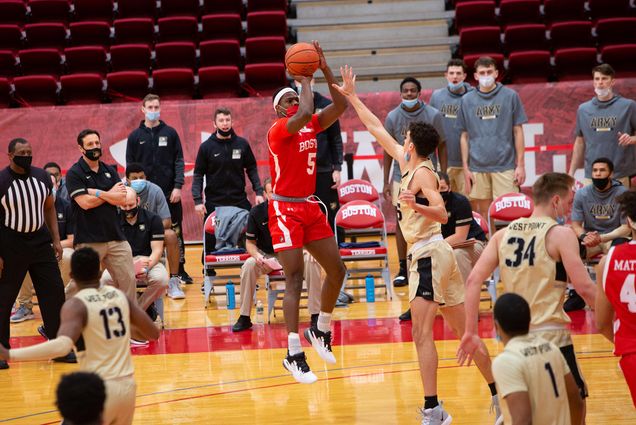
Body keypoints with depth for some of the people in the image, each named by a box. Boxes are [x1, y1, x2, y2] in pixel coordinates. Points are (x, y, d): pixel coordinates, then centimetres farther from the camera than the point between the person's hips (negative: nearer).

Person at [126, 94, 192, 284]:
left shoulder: (170, 133, 5)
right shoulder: (135, 136, 5)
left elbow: (179, 161, 2)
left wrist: (178, 186, -8)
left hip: (170, 193, 0)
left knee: (175, 232, 4)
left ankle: (179, 269, 11)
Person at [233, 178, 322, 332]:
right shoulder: (257, 212, -10)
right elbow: (250, 242, -1)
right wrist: (256, 255, -23)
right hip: (266, 256, 1)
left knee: (311, 262, -31)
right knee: (249, 266, -30)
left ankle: (316, 315, -22)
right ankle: (244, 317, -17)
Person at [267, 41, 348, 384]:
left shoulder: (312, 126, 9)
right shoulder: (278, 129, -12)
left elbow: (340, 106, 2)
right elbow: (305, 114, -31)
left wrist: (326, 71, -5)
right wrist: (305, 80, -17)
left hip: (310, 206, 8)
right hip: (285, 209, -8)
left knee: (336, 269, 8)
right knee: (295, 278, -13)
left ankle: (321, 330, 28)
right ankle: (293, 355, -13)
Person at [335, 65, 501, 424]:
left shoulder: (422, 173, -10)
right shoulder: (409, 165, 13)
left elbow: (442, 214, -21)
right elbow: (378, 130, 22)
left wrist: (417, 206, -39)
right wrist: (352, 96, 26)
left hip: (429, 254, -9)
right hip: (439, 254, 9)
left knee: (422, 334, -12)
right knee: (465, 332, 12)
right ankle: (499, 394, 17)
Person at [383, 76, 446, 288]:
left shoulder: (433, 115, -5)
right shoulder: (392, 117, -2)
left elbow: (441, 146, 1)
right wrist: (386, 182, 3)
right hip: (401, 176, 1)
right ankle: (403, 269, 5)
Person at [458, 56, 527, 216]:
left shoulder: (510, 96, 3)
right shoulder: (467, 100, 7)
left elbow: (517, 132, 4)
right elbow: (464, 136, 10)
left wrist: (520, 165, -1)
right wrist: (465, 167, 4)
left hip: (505, 165, -2)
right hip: (477, 167, 2)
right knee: (484, 213, 7)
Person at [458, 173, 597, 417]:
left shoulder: (504, 234, 10)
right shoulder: (560, 234, -5)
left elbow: (473, 281, 4)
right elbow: (584, 287, -12)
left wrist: (471, 333, 7)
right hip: (551, 335, -5)